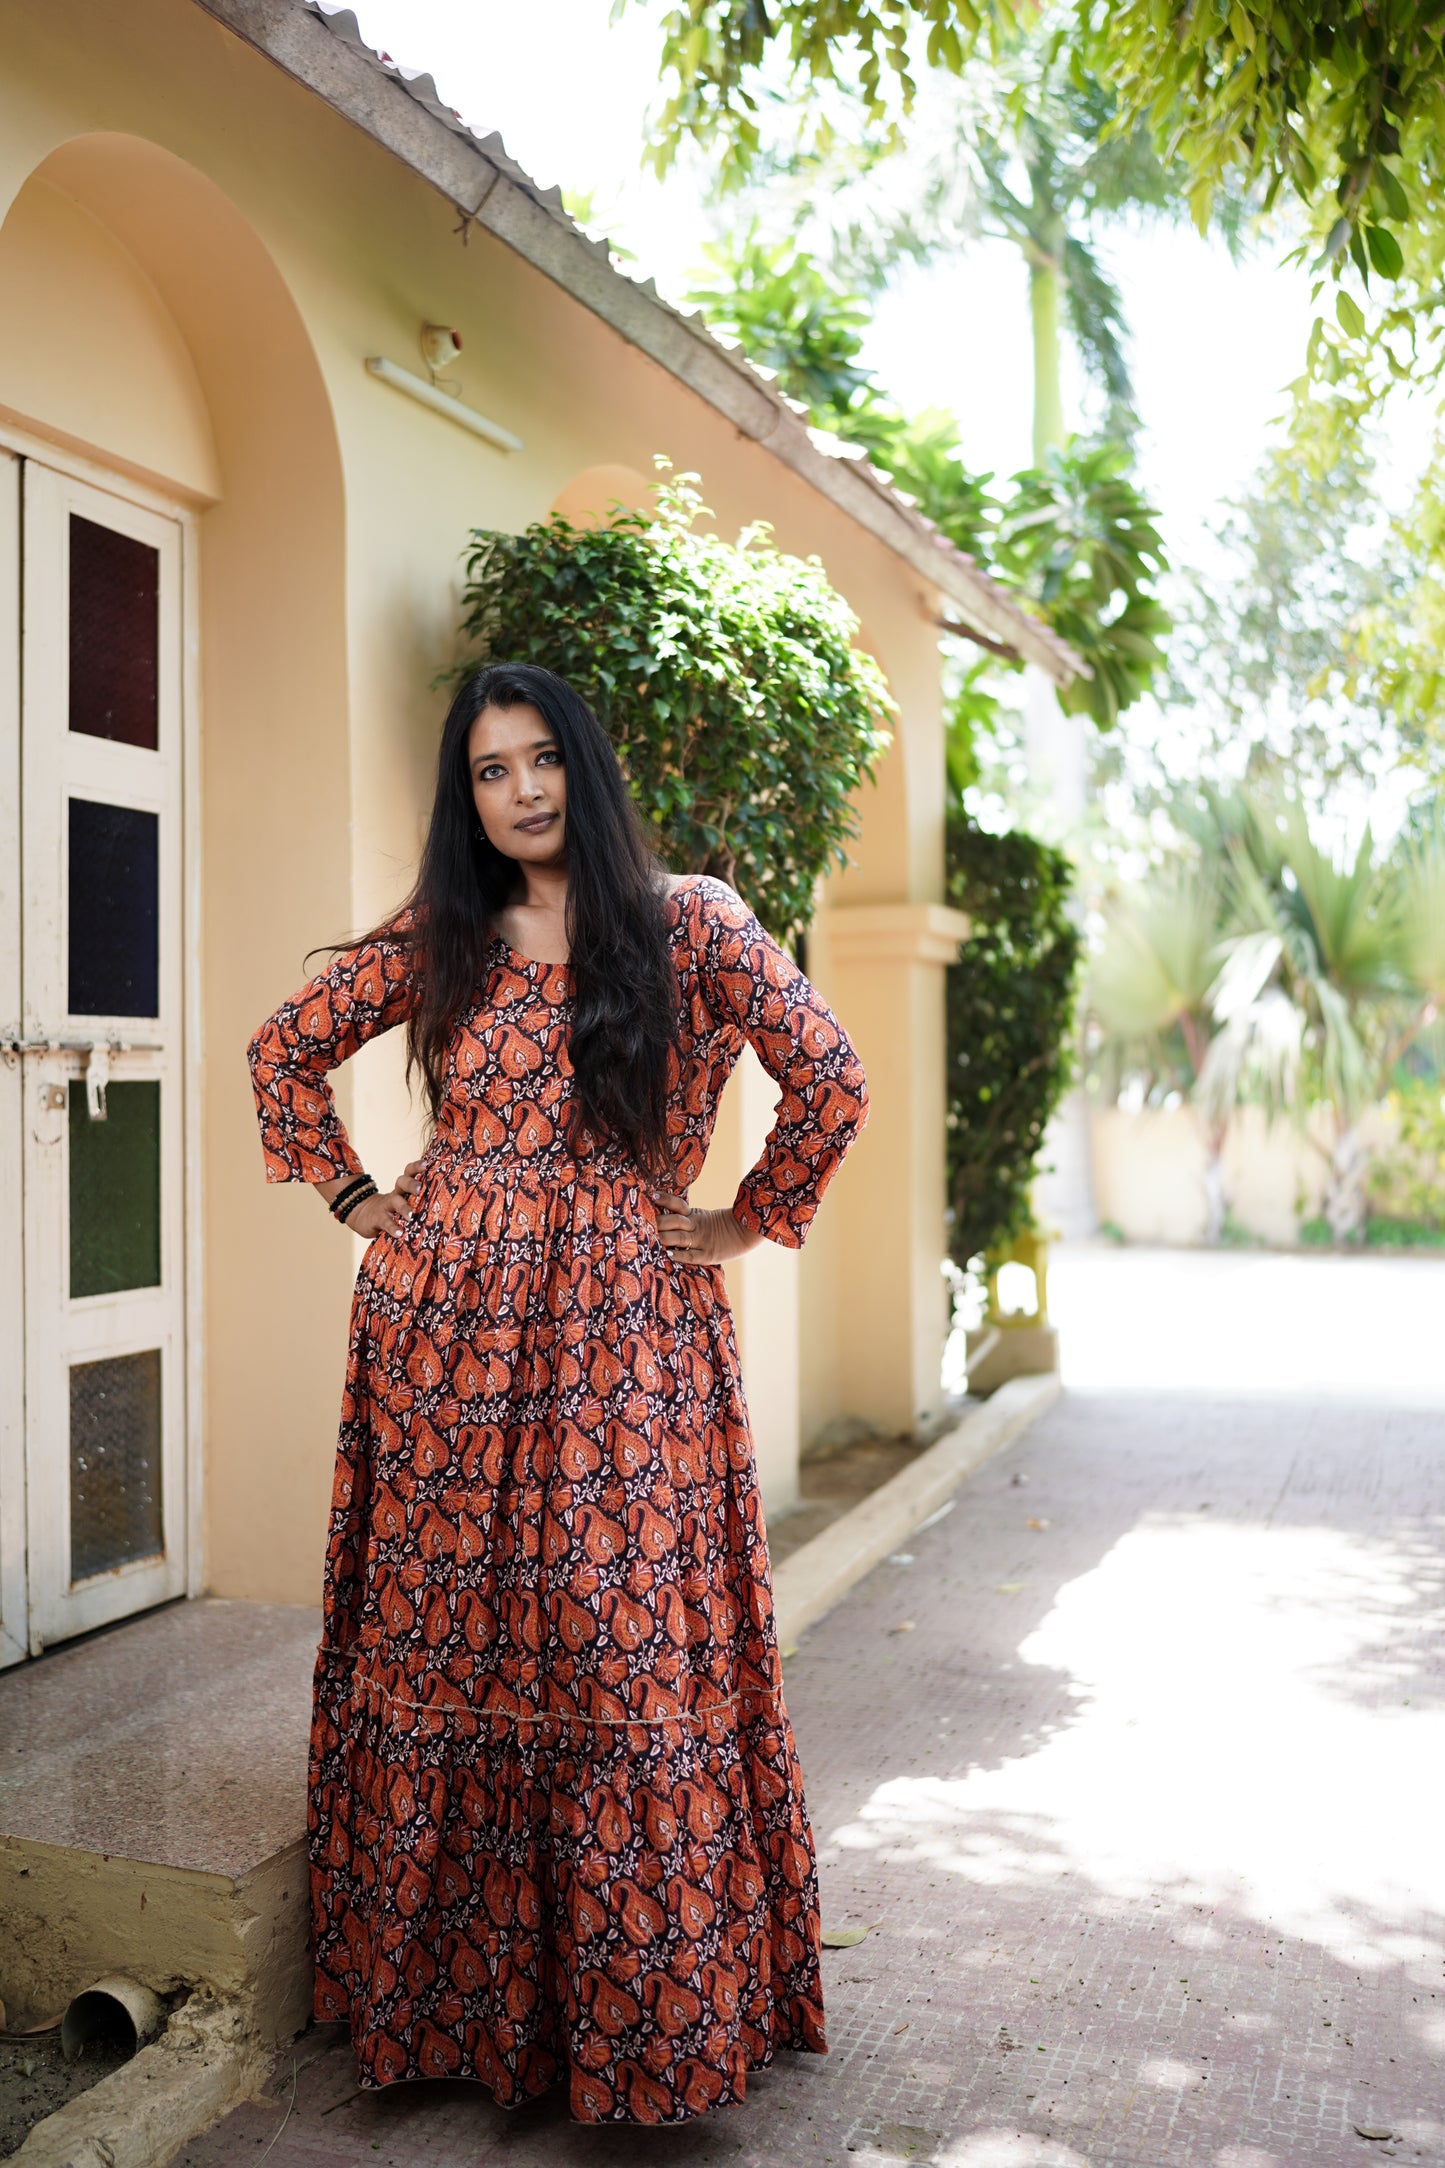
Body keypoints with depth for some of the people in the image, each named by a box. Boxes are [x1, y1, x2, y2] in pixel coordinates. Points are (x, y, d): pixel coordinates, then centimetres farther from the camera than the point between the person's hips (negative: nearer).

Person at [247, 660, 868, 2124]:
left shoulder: (687, 920, 0)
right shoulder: (436, 940, 6)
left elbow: (828, 1080, -5)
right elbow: (286, 1048, 16)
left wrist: (747, 1223, 0)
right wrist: (354, 1201, 10)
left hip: (623, 1333, -2)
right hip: (446, 1326, 2)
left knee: (626, 1653, 2)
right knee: (445, 1641, 7)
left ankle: (644, 2017, 18)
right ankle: (448, 1996, 22)